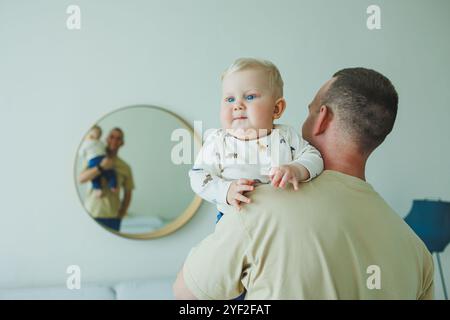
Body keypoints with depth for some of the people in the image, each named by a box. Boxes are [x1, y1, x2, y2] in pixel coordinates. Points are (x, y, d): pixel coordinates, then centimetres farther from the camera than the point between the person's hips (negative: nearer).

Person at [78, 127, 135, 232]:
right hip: (90, 214, 0)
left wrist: (121, 214, 3)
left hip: (112, 217, 0)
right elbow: (81, 179, -9)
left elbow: (128, 193, 13)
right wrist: (101, 168, -20)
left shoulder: (125, 167, 9)